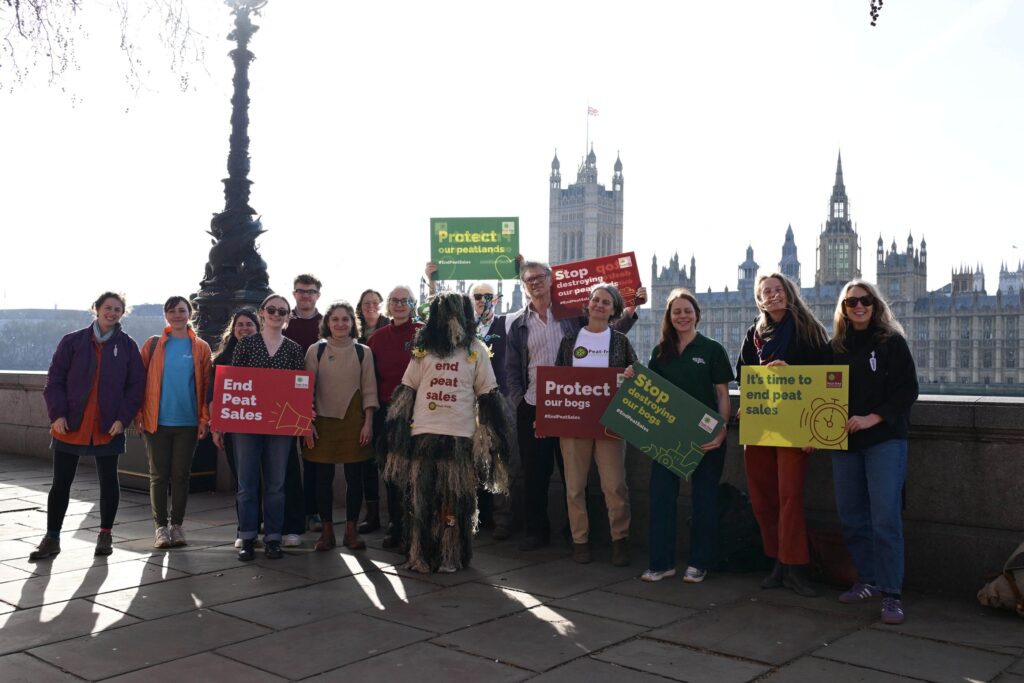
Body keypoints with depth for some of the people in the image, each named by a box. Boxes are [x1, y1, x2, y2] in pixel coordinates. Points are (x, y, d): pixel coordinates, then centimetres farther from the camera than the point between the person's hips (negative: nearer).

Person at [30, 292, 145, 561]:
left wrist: (123, 418, -8)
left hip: (108, 428, 0)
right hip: (70, 426, 0)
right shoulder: (73, 342, 2)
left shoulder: (127, 346, 2)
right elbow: (54, 380, 2)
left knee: (108, 481, 9)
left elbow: (136, 385, 1)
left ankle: (105, 535, 24)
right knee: (61, 483, 5)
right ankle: (52, 538, 16)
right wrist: (57, 414, -9)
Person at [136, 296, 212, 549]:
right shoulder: (153, 345, 4)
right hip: (157, 421, 0)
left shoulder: (201, 348, 5)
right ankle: (161, 526, 13)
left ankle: (177, 525, 17)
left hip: (188, 422, 0)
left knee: (181, 475, 6)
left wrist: (205, 419, -3)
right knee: (159, 475, 4)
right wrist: (139, 414, -3)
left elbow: (206, 385, 4)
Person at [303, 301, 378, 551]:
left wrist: (368, 423, -3)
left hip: (354, 421, 0)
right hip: (323, 420, 0)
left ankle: (351, 530, 14)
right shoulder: (316, 350, 2)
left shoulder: (363, 352, 4)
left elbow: (369, 390, 4)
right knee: (323, 477, 3)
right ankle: (327, 531, 14)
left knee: (354, 477, 2)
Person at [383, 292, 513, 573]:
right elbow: (407, 391, 11)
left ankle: (452, 556, 14)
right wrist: (398, 428, 6)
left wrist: (490, 434, 2)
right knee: (421, 498, 3)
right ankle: (421, 556, 13)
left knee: (455, 500, 3)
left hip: (460, 435, -1)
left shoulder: (476, 350, 6)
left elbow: (486, 395, 7)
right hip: (423, 433, 1)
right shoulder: (423, 349, 9)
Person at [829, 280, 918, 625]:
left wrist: (873, 417, -17)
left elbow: (908, 390, -7)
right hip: (844, 441, 5)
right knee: (851, 518, 8)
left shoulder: (892, 342, -1)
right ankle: (869, 581, 22)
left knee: (885, 518, -10)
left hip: (885, 440, -4)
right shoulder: (836, 347, 10)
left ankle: (891, 594, -2)